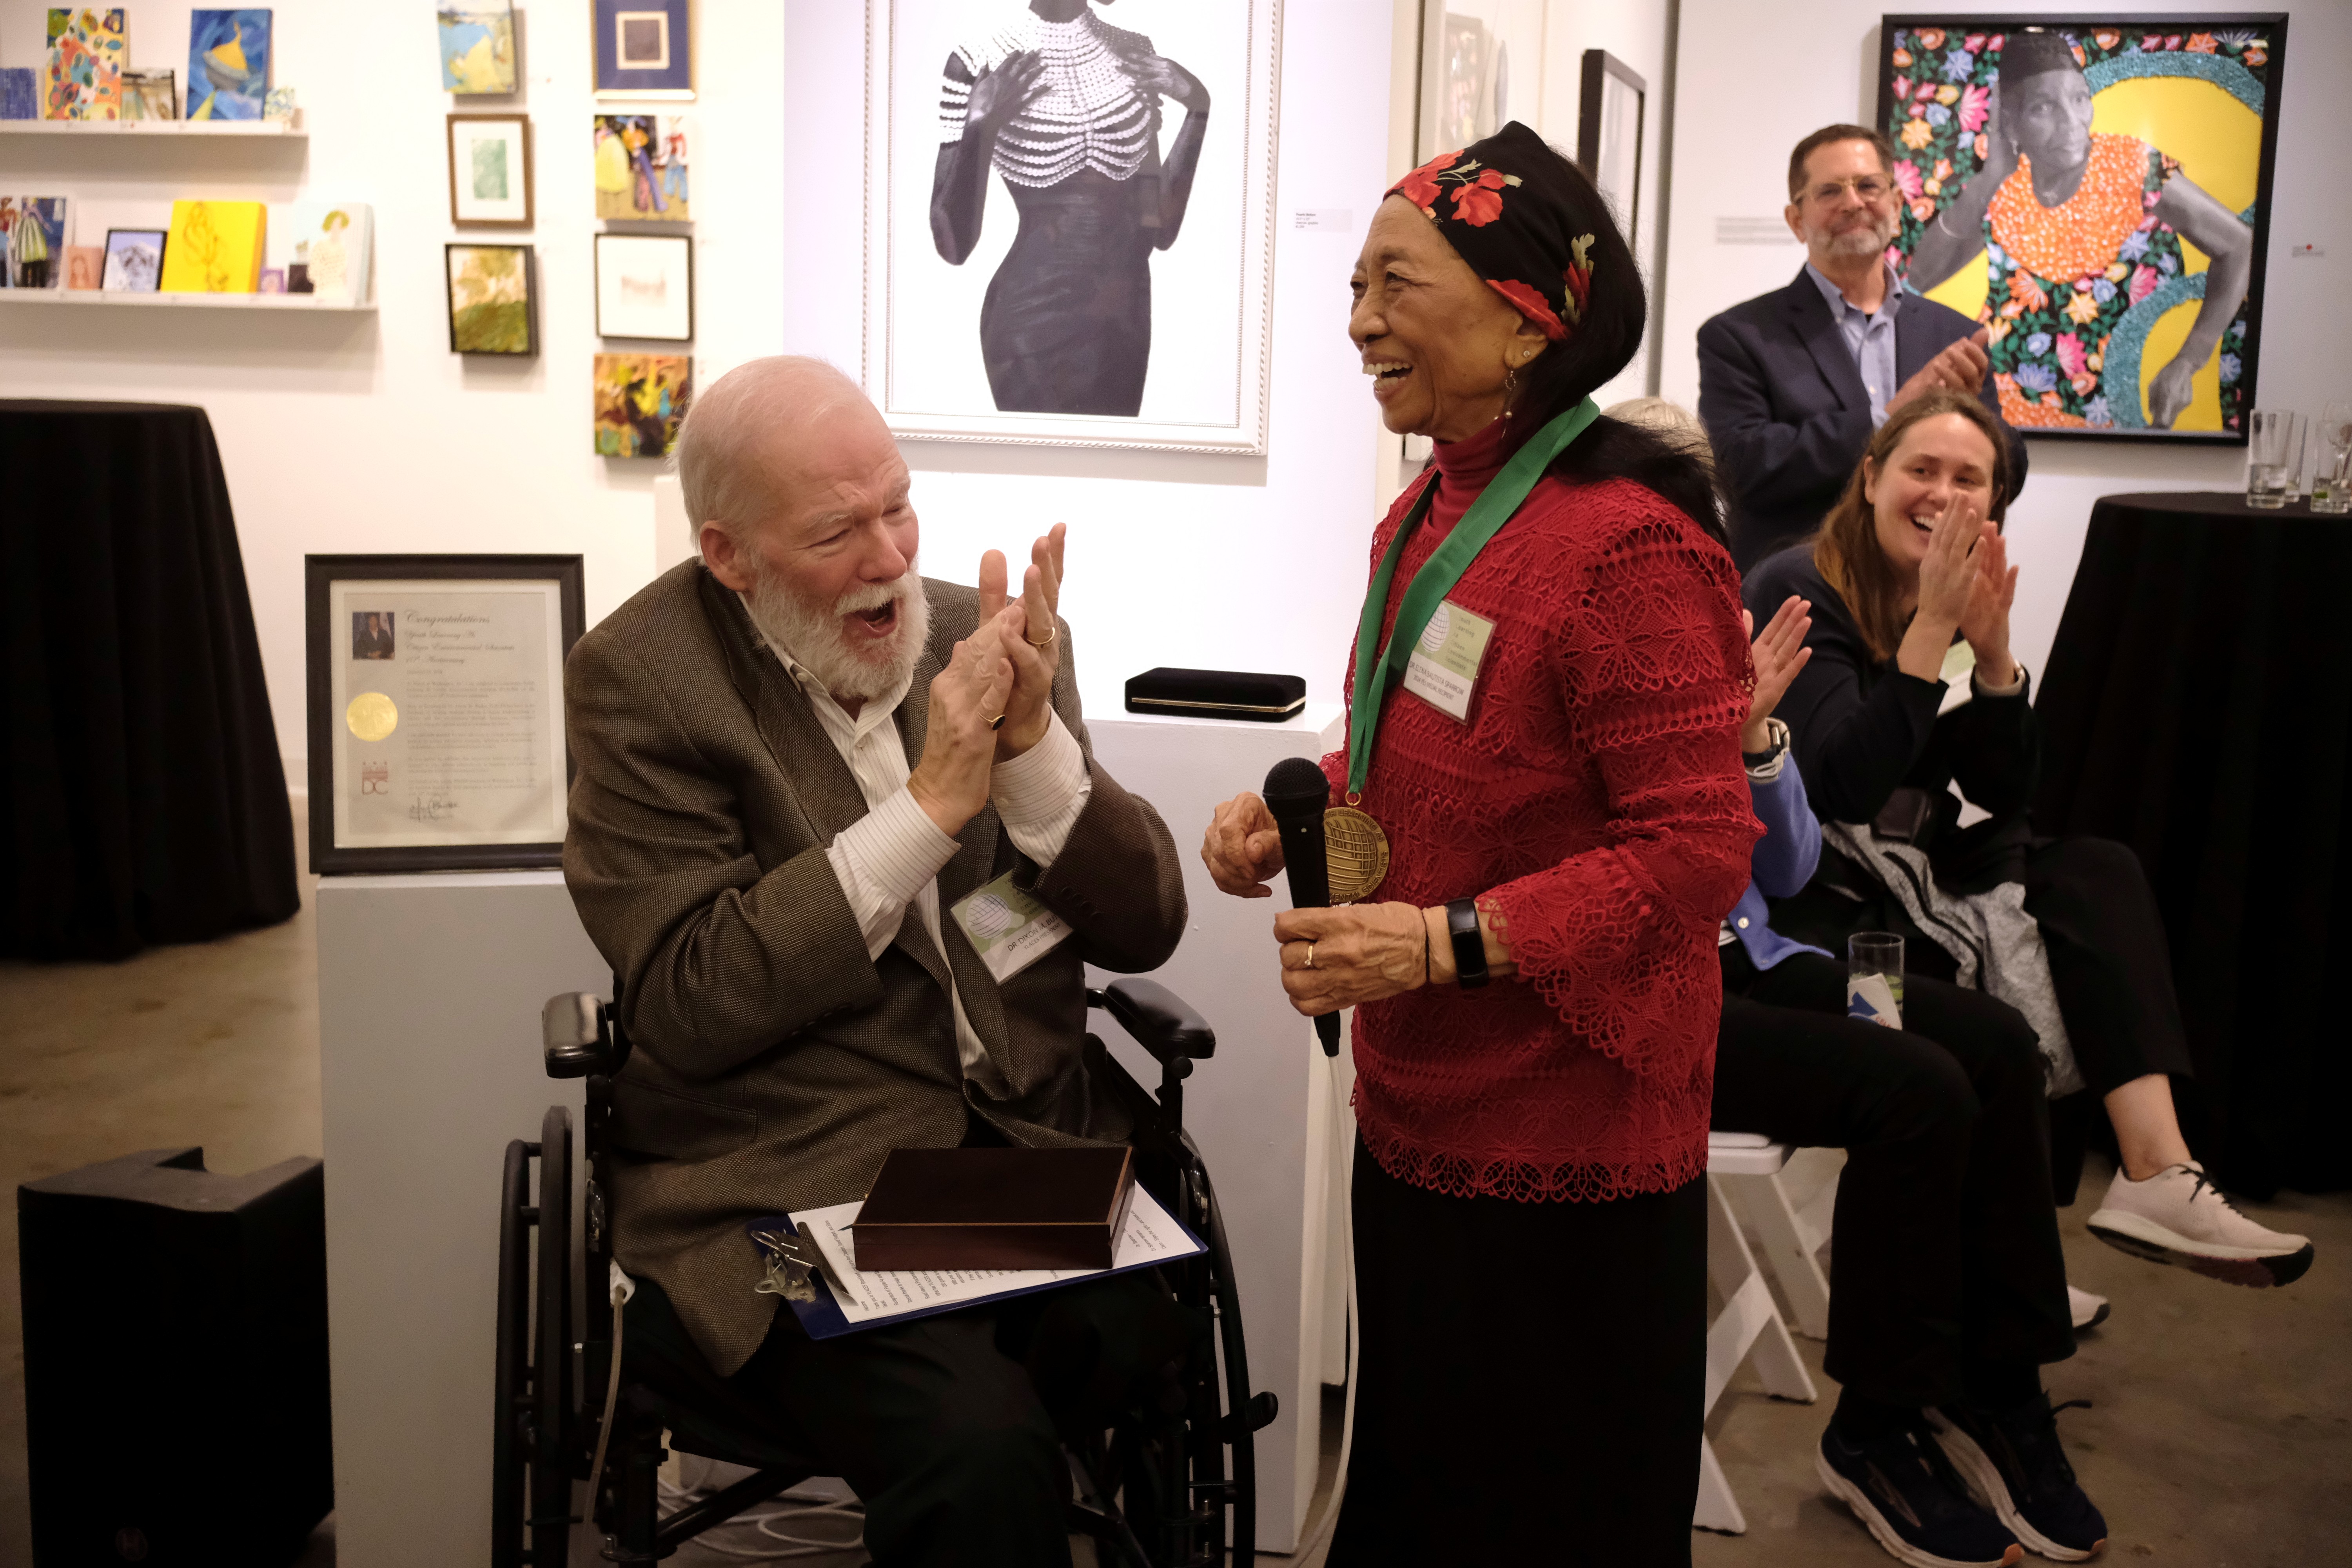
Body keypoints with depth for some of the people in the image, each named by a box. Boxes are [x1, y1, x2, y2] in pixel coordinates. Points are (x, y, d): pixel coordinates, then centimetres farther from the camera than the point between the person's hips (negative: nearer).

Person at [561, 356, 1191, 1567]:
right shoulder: (642, 680, -3)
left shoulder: (993, 643, 8)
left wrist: (1032, 743, -11)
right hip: (794, 1186, -4)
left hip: (1028, 1147, 4)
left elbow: (1143, 928, 6)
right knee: (979, 1448, -29)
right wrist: (931, 804, -16)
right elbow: (690, 1010, -12)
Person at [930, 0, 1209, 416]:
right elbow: (954, 244, -10)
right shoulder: (980, 62, -8)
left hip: (1125, 319, 4)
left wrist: (1198, 107, -2)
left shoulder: (1134, 55, 4)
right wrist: (980, 129, -21)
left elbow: (1159, 229, 5)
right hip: (1032, 322, -4)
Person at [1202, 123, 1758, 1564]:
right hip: (1419, 1111, 9)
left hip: (1566, 1149, -9)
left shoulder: (1625, 542, -20)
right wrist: (1297, 811, 4)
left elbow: (1697, 850, -22)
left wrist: (1448, 944, -26)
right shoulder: (1426, 518, 9)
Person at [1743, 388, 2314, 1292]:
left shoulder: (1958, 603, 9)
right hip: (1814, 897, -7)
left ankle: (2158, 1174, -23)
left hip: (1914, 871, 7)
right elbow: (1844, 786, -25)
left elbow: (2003, 794, 2)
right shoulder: (1800, 590, -12)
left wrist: (1993, 649, -13)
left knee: (2100, 873, -14)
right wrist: (1931, 629, -26)